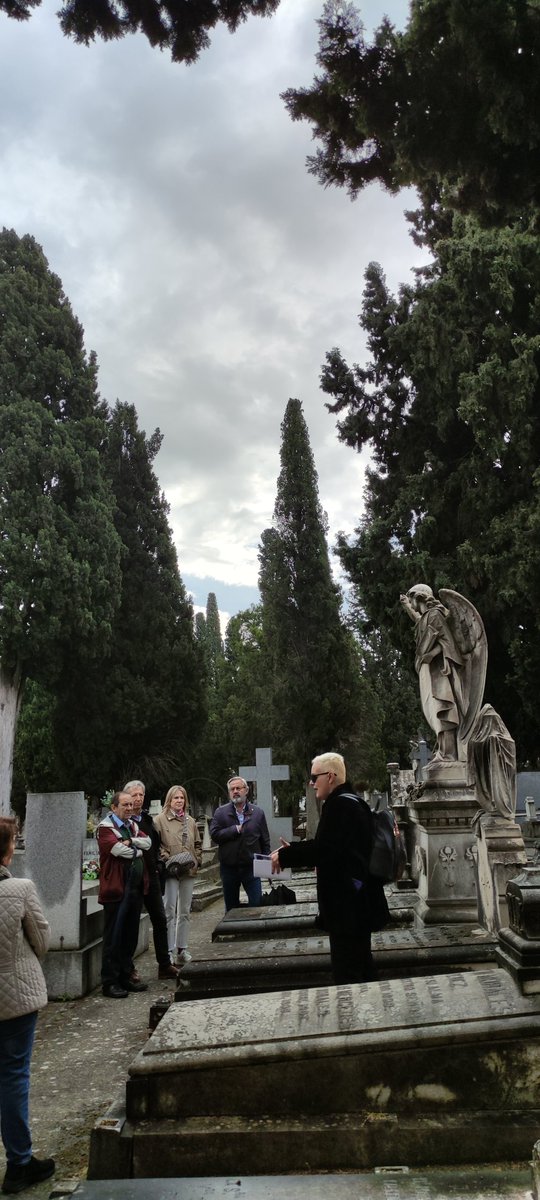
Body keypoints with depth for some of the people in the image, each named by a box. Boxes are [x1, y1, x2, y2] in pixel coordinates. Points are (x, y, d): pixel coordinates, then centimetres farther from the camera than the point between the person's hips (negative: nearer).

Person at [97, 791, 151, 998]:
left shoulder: (132, 825, 16)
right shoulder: (105, 828, -9)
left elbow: (147, 842, 4)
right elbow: (119, 849, -22)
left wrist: (129, 841, -12)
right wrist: (137, 850, -6)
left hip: (136, 888, 8)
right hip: (116, 889, -8)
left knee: (131, 935, 14)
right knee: (113, 937, 0)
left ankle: (125, 976, 25)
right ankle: (109, 982, 9)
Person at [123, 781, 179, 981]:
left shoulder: (148, 819, 13)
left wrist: (156, 865, 11)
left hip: (150, 876, 7)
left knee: (160, 920, 9)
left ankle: (164, 965, 17)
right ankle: (128, 968, 15)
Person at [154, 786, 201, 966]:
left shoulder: (191, 821, 14)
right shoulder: (160, 820, -2)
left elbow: (198, 844, 18)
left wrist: (197, 861, 5)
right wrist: (167, 859, -16)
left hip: (189, 871, 5)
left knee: (185, 911, 11)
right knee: (170, 911, -4)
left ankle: (182, 949, 20)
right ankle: (169, 951, 3)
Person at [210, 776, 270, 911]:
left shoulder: (258, 813, 5)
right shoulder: (220, 812, 3)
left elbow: (265, 841, 7)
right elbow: (214, 834, -10)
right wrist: (236, 829, -13)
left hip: (251, 867, -1)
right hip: (229, 868, 1)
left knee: (257, 903, -5)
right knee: (231, 907, 12)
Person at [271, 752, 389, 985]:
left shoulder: (340, 805, -19)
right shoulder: (352, 802, 13)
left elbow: (323, 849, -25)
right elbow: (329, 844, 18)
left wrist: (285, 856, -13)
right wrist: (293, 850, 9)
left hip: (346, 902, -11)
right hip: (358, 898, 11)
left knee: (347, 974, -4)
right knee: (361, 964, 19)